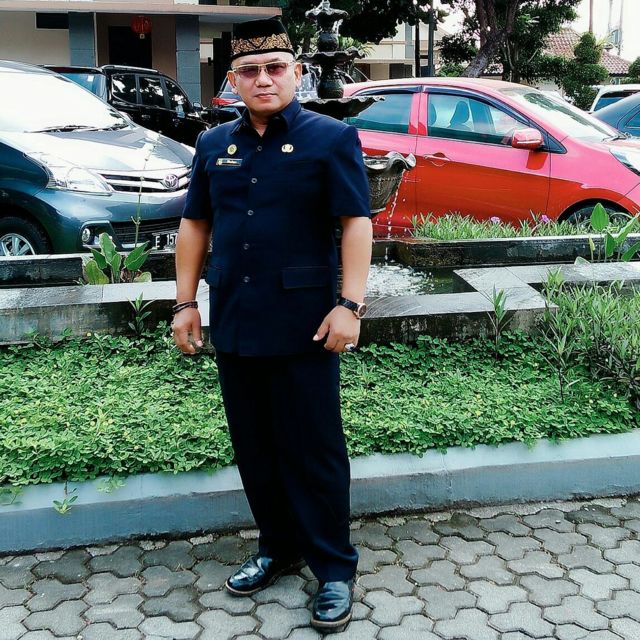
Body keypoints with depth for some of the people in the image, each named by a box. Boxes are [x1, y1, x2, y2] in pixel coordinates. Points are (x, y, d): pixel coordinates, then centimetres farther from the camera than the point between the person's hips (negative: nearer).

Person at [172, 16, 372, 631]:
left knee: (312, 451, 1)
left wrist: (350, 305, -16)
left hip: (303, 324, -5)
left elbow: (356, 223, -8)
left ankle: (334, 569, 14)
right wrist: (185, 302, 10)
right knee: (254, 448, 14)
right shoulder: (214, 145, 11)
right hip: (233, 323, 6)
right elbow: (195, 225, 15)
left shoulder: (330, 137, -3)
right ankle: (278, 546, 32)